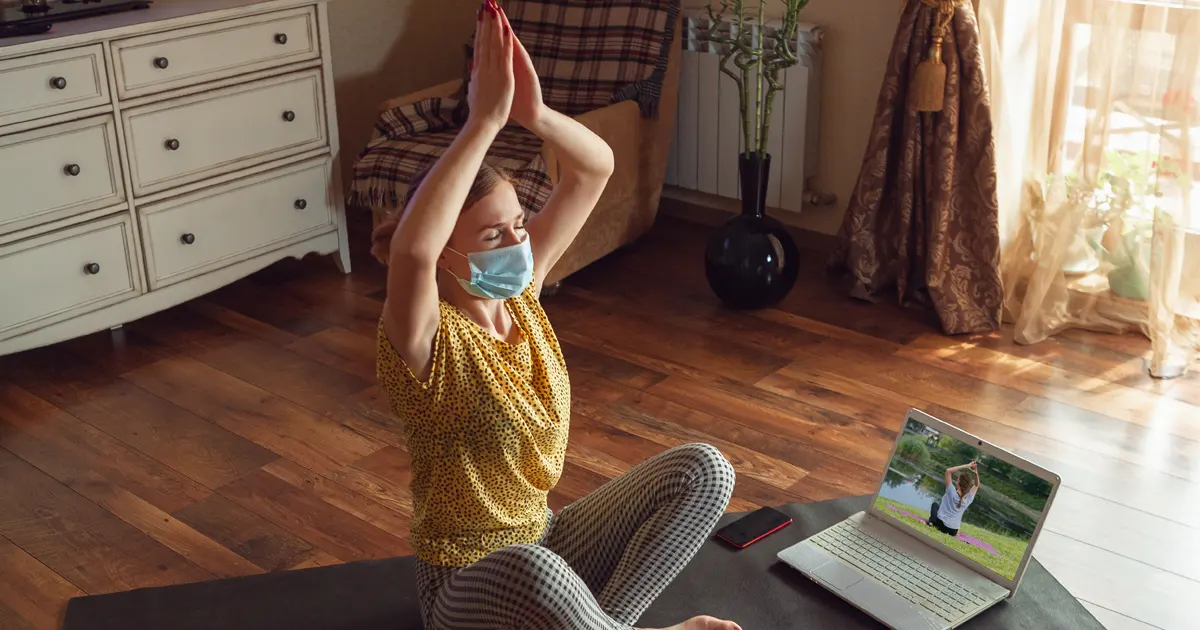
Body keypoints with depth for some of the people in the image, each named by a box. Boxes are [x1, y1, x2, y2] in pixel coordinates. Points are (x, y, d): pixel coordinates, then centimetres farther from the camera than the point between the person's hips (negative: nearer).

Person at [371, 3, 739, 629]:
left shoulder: (518, 290, -5)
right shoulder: (423, 341, -23)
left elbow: (596, 167, -7)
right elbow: (410, 250, -48)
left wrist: (532, 113, -29)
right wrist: (485, 118, -46)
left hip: (545, 540, 7)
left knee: (704, 469, -10)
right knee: (530, 568, -43)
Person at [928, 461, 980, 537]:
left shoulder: (952, 492, -15)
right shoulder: (968, 499, -4)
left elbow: (948, 471, -13)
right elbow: (976, 485, 14)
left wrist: (966, 466, -12)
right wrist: (976, 473, -3)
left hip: (940, 524, -6)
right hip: (953, 531, 6)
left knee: (935, 504, 24)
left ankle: (931, 522, 6)